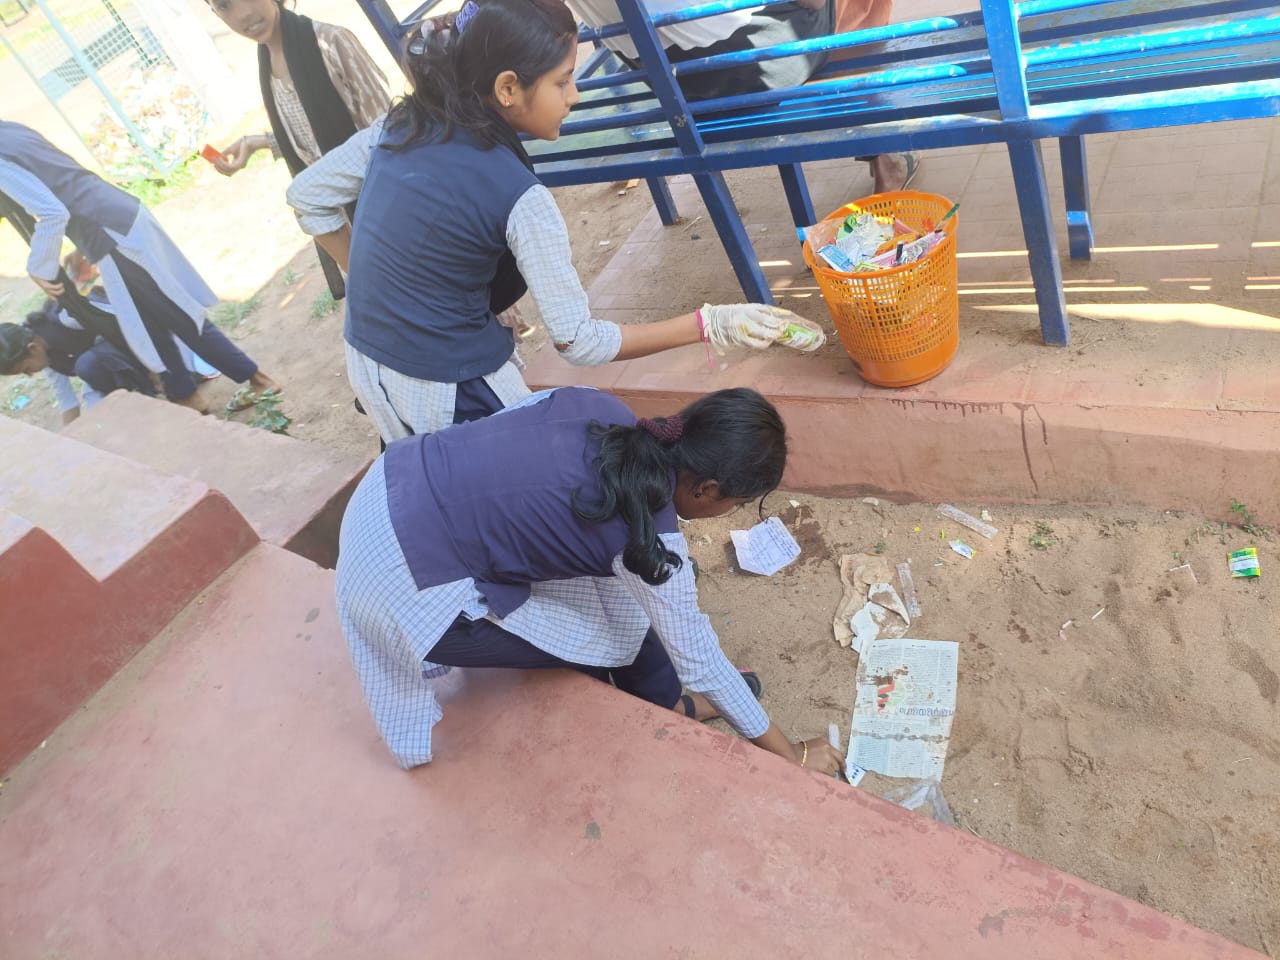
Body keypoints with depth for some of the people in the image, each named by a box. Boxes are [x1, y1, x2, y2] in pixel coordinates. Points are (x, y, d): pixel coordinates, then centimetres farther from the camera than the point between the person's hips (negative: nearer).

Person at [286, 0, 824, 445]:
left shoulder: (403, 123, -3)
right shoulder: (517, 197, -23)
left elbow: (307, 197, 8)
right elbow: (579, 342, -20)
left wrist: (380, 281, 15)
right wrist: (709, 325, -17)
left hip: (365, 364, 7)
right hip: (449, 392, -7)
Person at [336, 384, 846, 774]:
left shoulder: (599, 406, -4)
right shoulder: (647, 537, -20)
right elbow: (699, 660, -9)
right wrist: (792, 754, 6)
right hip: (403, 583, -8)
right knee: (619, 631, 1)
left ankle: (666, 703, 31)